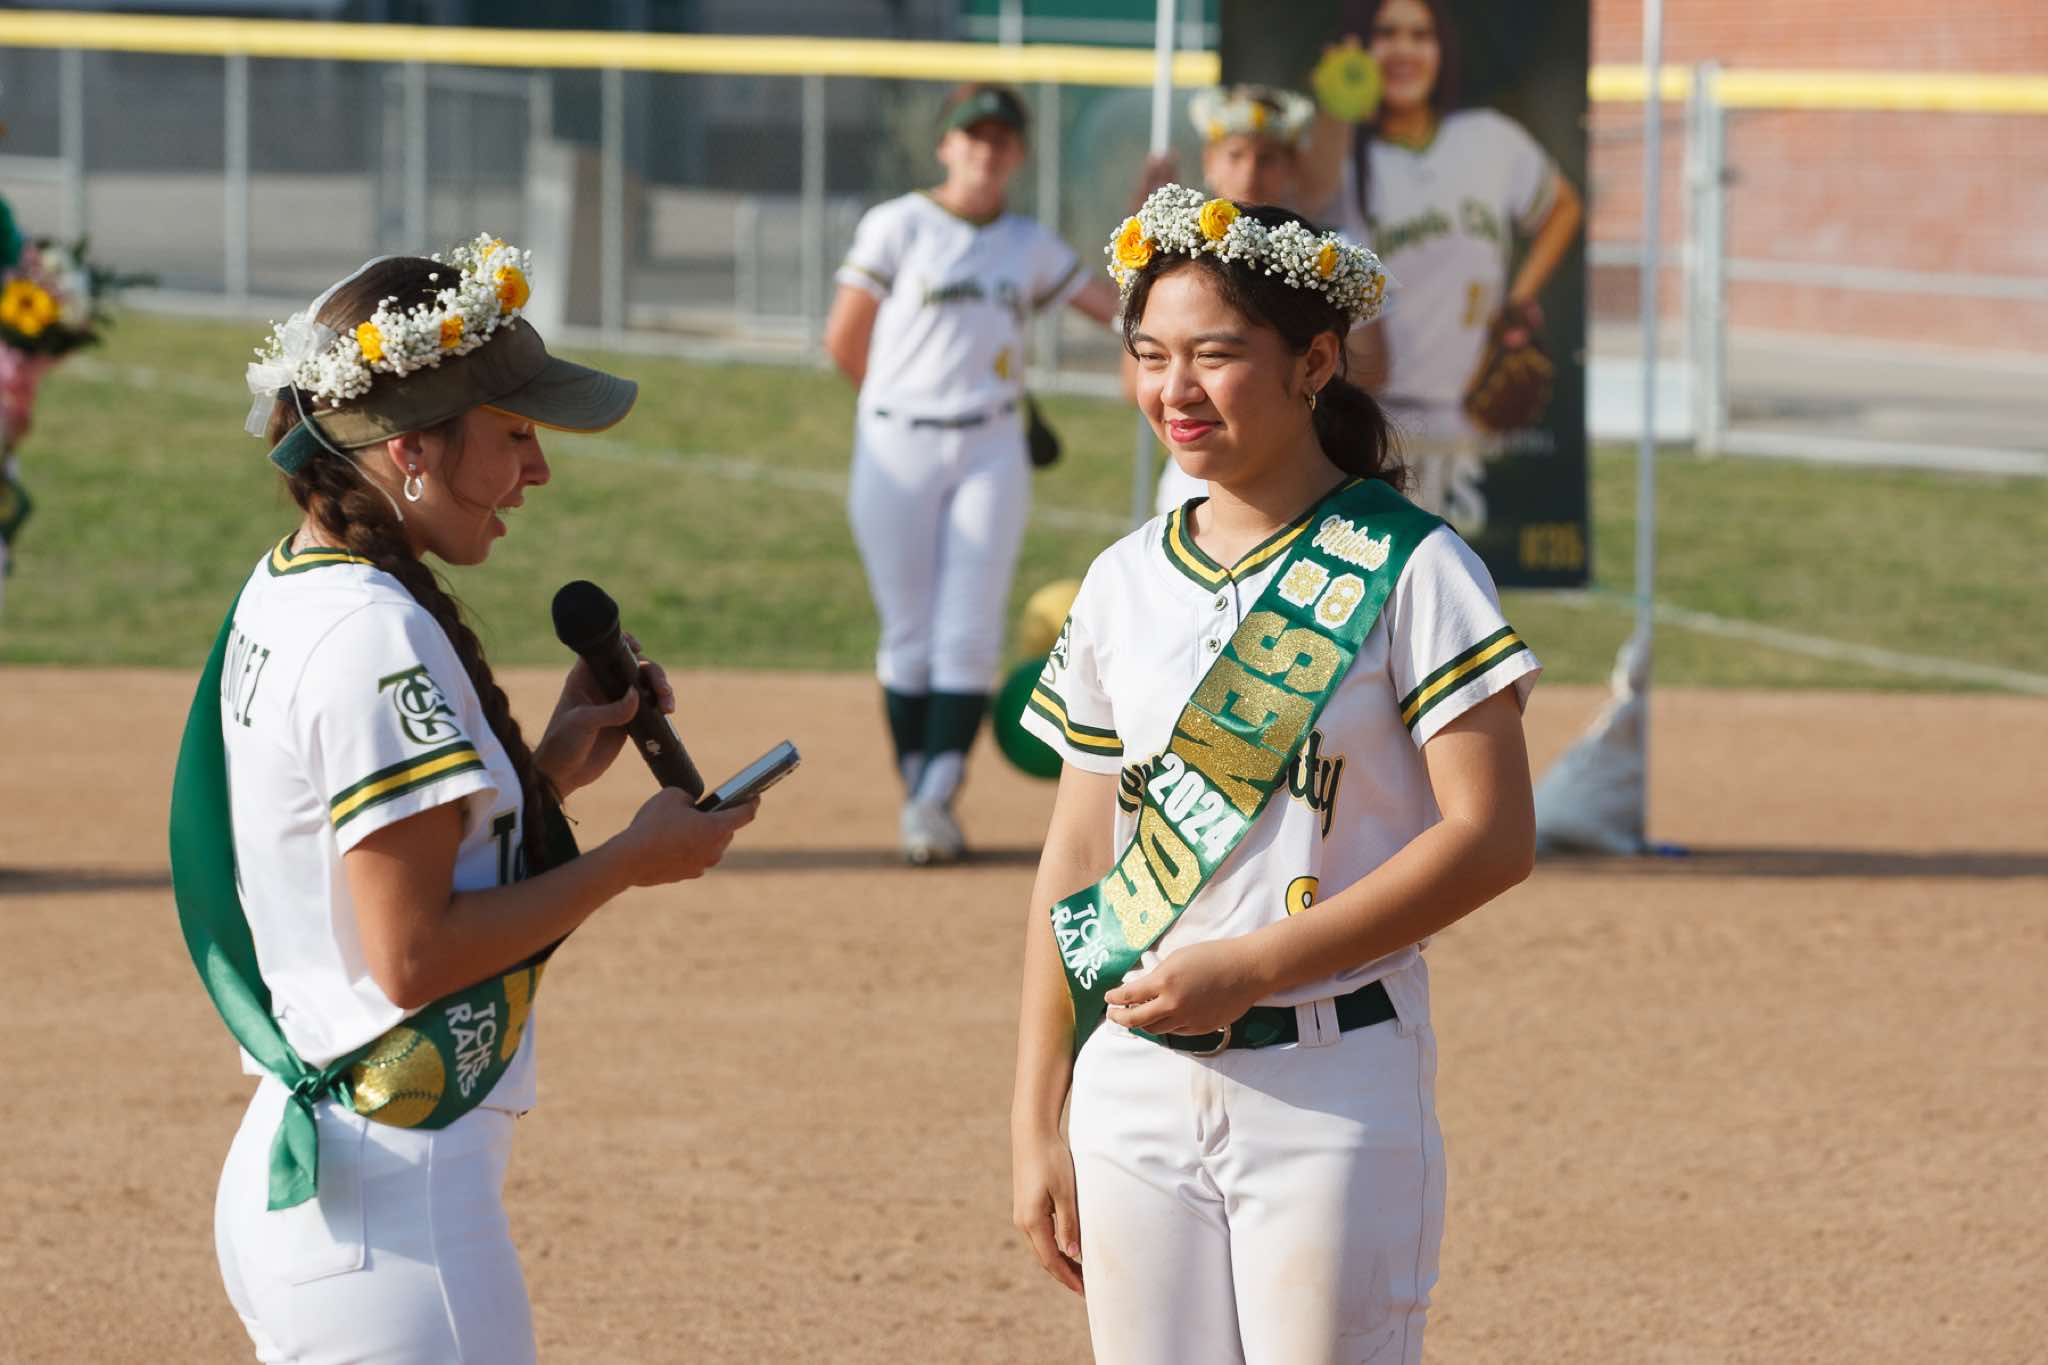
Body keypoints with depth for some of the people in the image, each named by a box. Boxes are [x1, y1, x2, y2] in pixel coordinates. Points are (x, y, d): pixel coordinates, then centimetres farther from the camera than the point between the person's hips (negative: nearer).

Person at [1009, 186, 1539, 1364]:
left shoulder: (1405, 570, -5)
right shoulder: (1126, 582, 11)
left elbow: (1492, 837, -12)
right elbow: (1075, 867, 14)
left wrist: (1251, 967, -16)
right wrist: (1037, 1124, 9)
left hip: (1334, 1089, -5)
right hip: (1135, 1083, 5)